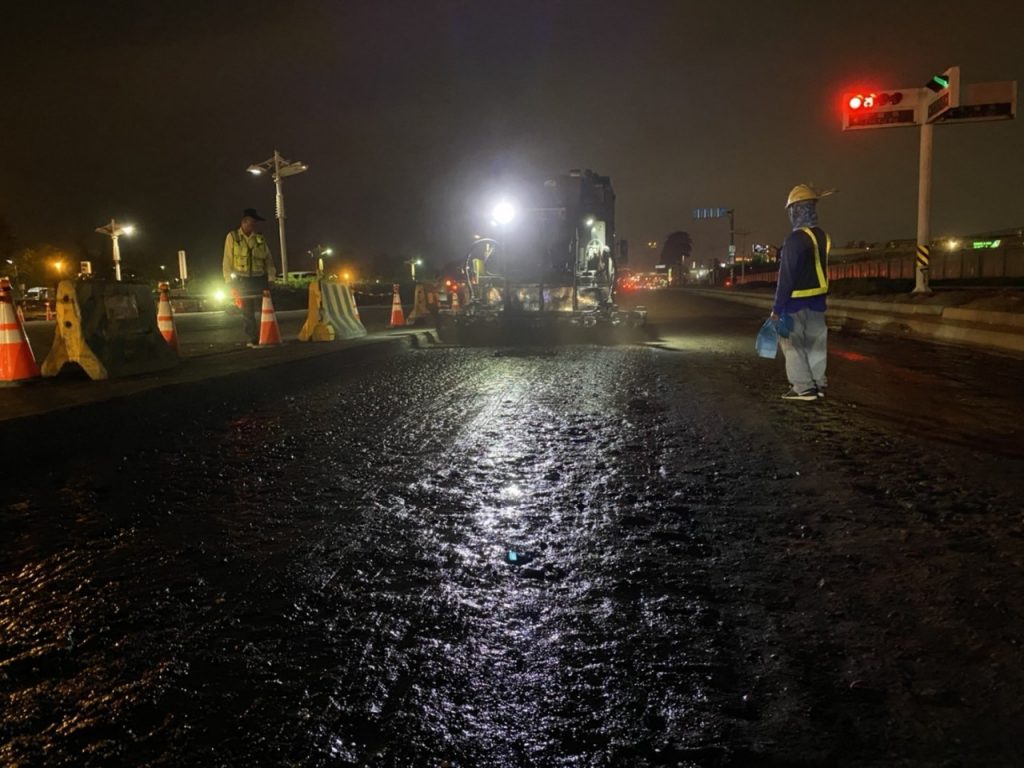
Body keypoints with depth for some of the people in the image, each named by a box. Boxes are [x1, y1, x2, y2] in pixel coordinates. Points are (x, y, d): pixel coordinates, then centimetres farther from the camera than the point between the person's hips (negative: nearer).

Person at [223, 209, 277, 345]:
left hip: (259, 279, 2)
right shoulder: (232, 237, 3)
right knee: (247, 312, 0)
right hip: (242, 280, -2)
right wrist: (230, 282, -6)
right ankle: (251, 340, 5)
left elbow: (268, 259, 10)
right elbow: (227, 261, 1)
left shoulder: (260, 239, 10)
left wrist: (270, 278, 1)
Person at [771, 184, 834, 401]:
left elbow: (787, 277, -19)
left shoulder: (796, 239, -18)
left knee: (792, 343, 0)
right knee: (815, 342, 13)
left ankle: (803, 387, -1)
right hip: (818, 299, 8)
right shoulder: (822, 236, 8)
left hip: (797, 301, -8)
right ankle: (818, 383, 19)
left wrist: (777, 307, -15)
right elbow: (818, 270, 14)